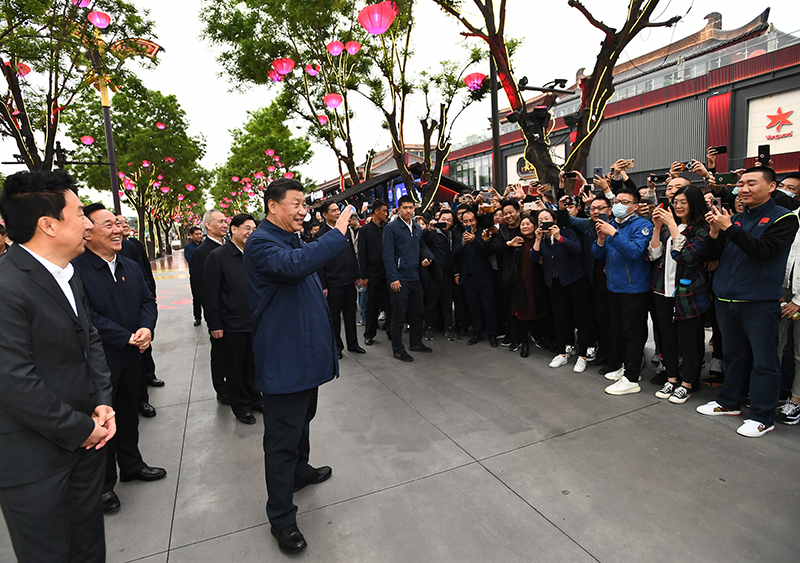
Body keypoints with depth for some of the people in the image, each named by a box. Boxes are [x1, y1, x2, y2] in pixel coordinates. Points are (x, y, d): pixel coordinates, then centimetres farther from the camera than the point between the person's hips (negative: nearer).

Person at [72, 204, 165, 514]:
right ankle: (103, 484, 28)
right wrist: (127, 338, -21)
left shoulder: (131, 267, 7)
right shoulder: (75, 270, -18)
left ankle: (131, 464, 41)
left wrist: (146, 328, -13)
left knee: (129, 414, 21)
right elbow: (88, 317, -23)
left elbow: (147, 301, 6)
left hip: (131, 358, 7)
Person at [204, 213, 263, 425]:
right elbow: (210, 294, -11)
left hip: (255, 321, 5)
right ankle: (240, 407, 25)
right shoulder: (218, 256, -10)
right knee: (235, 368, 10)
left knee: (253, 364, 16)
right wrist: (214, 325, -12)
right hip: (232, 324, -5)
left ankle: (254, 399, 34)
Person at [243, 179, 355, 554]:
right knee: (282, 436, 1)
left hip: (306, 351, 10)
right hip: (284, 357, -10)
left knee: (302, 418, 26)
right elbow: (294, 265, -39)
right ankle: (281, 517, 15)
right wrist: (338, 233, -33)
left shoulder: (293, 240, 15)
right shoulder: (261, 242, -17)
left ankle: (299, 470, 48)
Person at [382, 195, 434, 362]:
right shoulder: (391, 228, -8)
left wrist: (427, 257, 1)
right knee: (399, 315, 0)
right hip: (400, 279, -7)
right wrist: (393, 278, -17)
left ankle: (416, 342, 31)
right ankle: (397, 349, 11)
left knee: (417, 312, 15)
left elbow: (422, 246, 24)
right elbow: (388, 255, -12)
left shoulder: (417, 228, 13)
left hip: (415, 277, 7)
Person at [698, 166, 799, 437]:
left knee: (763, 360, 3)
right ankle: (729, 403, 30)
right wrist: (715, 231, -9)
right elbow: (711, 255, 8)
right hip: (726, 299, 5)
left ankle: (762, 417, 13)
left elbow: (763, 250, -19)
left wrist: (729, 228, -21)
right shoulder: (735, 219, 11)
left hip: (760, 302, -5)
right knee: (733, 355, 17)